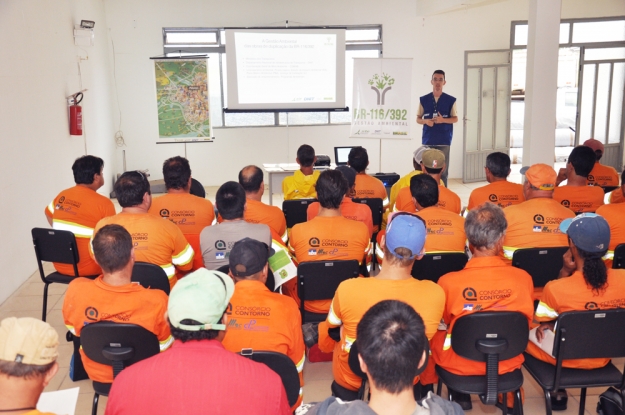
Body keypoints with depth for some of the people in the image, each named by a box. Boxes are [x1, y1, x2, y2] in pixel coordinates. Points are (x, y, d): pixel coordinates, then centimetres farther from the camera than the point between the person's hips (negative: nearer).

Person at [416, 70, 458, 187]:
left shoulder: (450, 100, 3)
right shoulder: (423, 100, 6)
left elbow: (455, 119, 6)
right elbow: (418, 119, 11)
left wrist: (443, 120, -13)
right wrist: (426, 121, -11)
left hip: (444, 141, -1)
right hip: (428, 140, 1)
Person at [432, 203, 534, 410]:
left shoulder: (448, 281, -24)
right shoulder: (523, 278, -19)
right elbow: (525, 322, 1)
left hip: (461, 363, -2)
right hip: (508, 362, 3)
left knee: (433, 335, 26)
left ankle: (460, 394, 32)